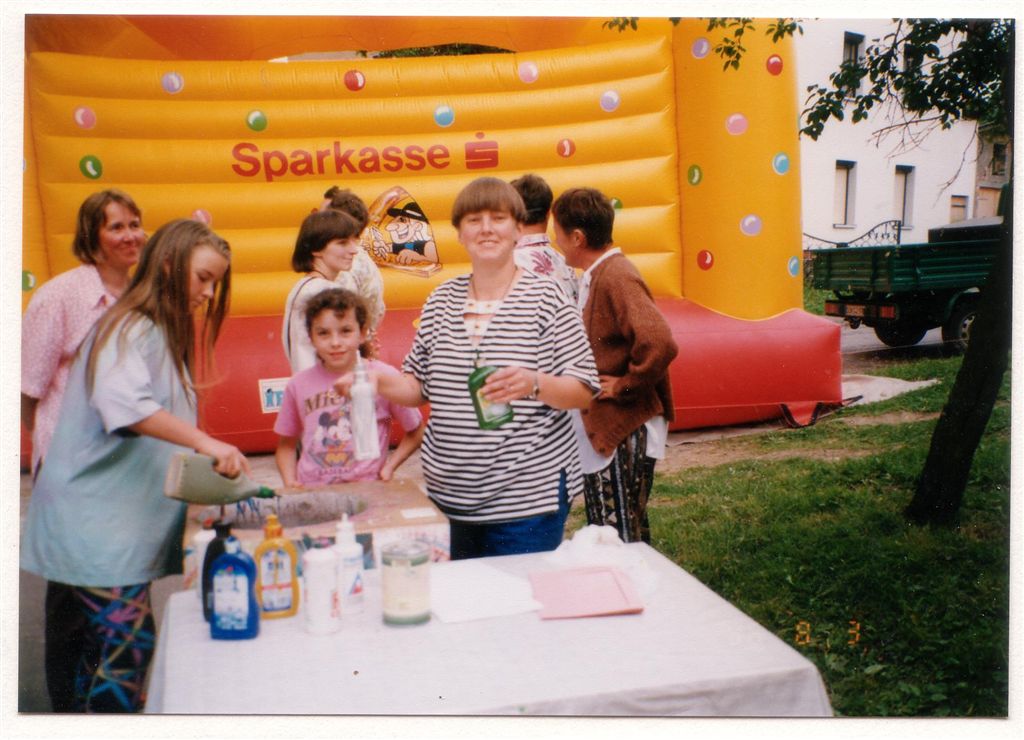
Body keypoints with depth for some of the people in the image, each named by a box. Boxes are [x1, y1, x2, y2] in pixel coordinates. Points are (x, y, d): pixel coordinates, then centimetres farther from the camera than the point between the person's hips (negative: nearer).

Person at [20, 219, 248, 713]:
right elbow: (122, 402, -33)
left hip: (123, 522, 9)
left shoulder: (164, 334, 17)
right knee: (126, 650, -8)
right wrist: (204, 441, -38)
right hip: (97, 527, -9)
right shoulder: (130, 329, -13)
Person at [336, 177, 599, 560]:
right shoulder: (442, 299, 8)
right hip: (447, 495, 5)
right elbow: (421, 386, 13)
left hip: (528, 495, -4)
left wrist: (534, 383, -26)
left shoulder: (545, 297, -6)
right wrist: (376, 381, -5)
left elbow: (584, 391, -8)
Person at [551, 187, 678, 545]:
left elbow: (660, 344, -32)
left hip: (624, 432, -10)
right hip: (600, 430, 10)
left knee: (621, 540, -1)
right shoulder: (594, 276, 11)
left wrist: (624, 385, -20)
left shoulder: (616, 277, -19)